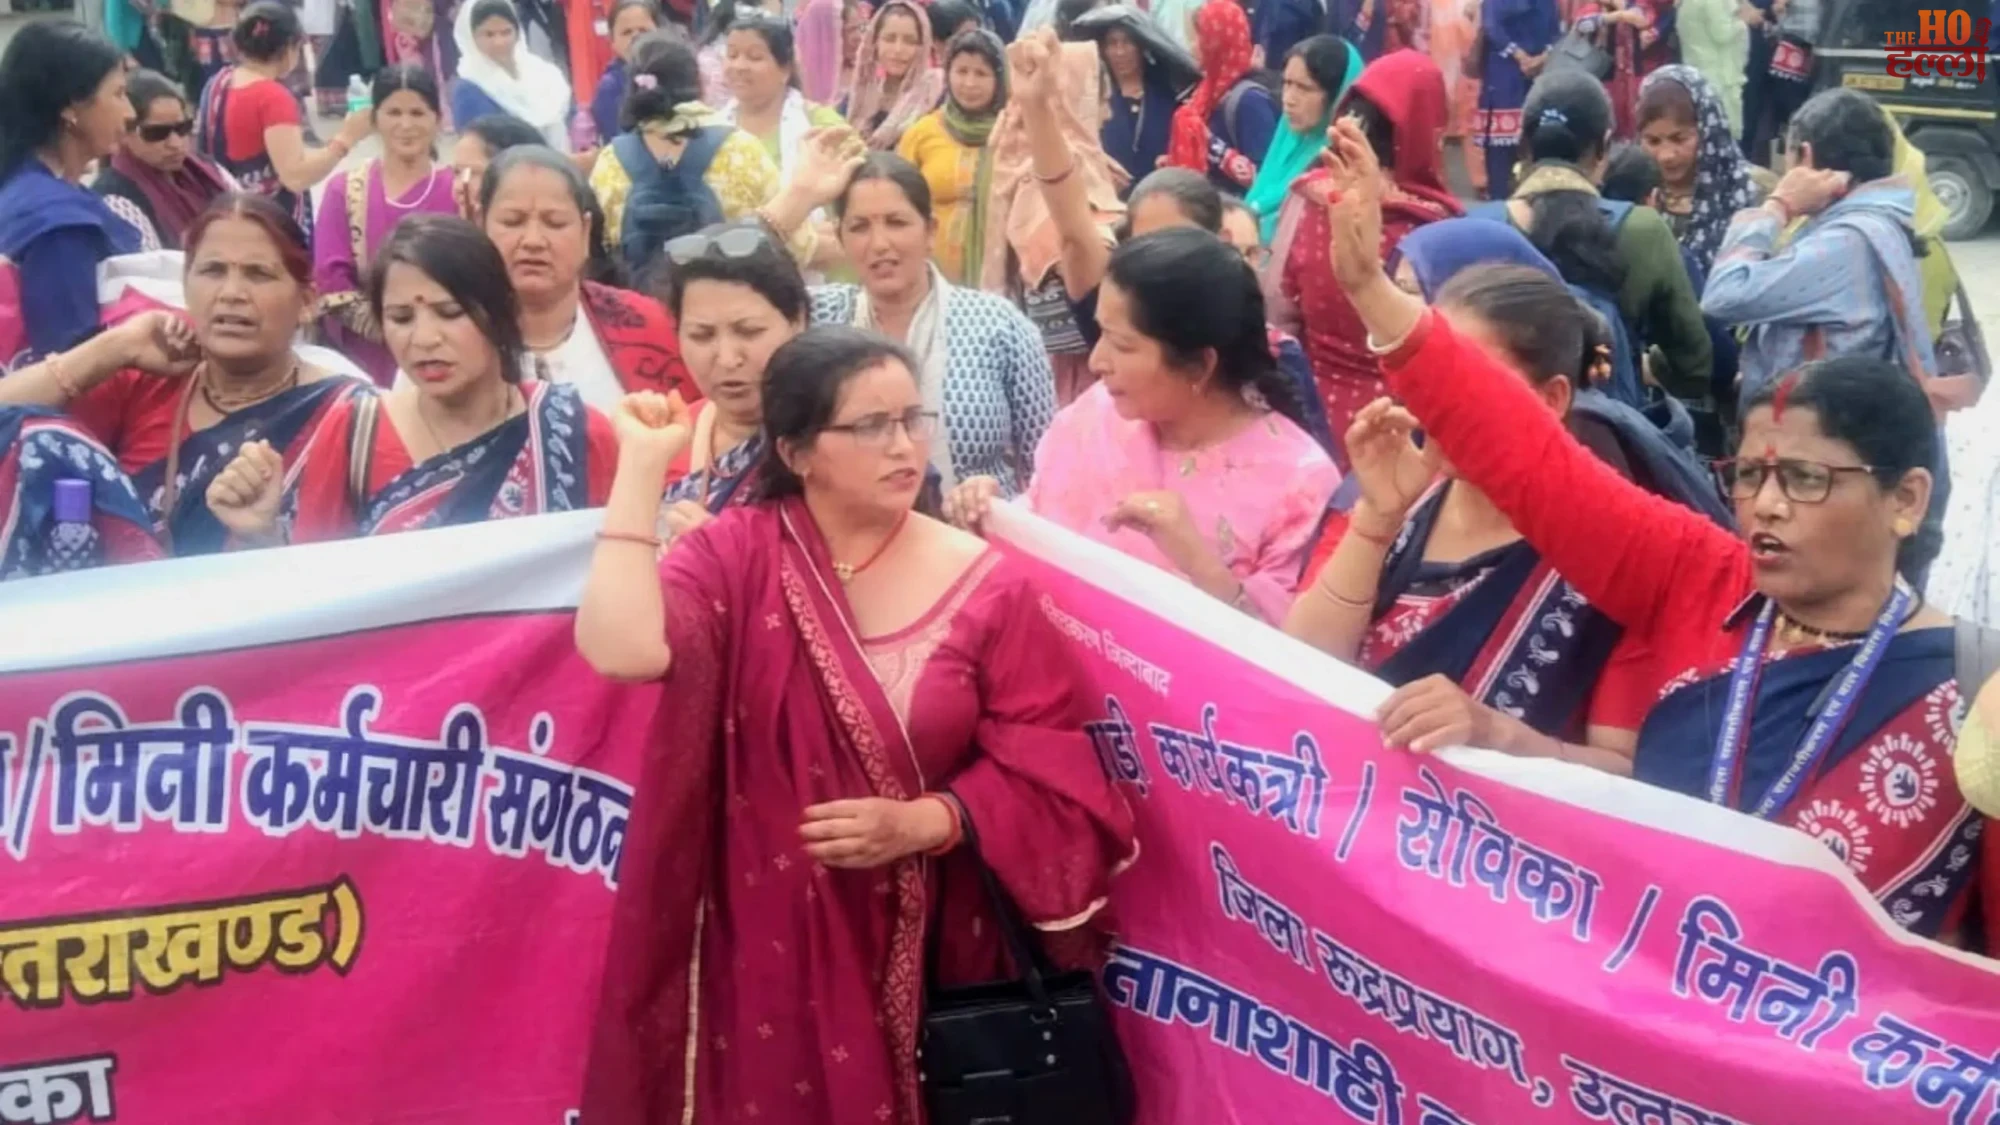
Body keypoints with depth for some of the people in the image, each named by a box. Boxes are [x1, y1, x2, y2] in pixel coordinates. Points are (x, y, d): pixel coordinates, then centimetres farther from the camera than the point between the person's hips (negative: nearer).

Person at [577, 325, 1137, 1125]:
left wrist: (925, 822, -20)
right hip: (768, 936, -1)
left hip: (926, 941, 1)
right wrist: (642, 464, -21)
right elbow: (623, 650, -26)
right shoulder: (734, 555, -6)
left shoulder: (984, 583, -3)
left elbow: (1043, 767, -4)